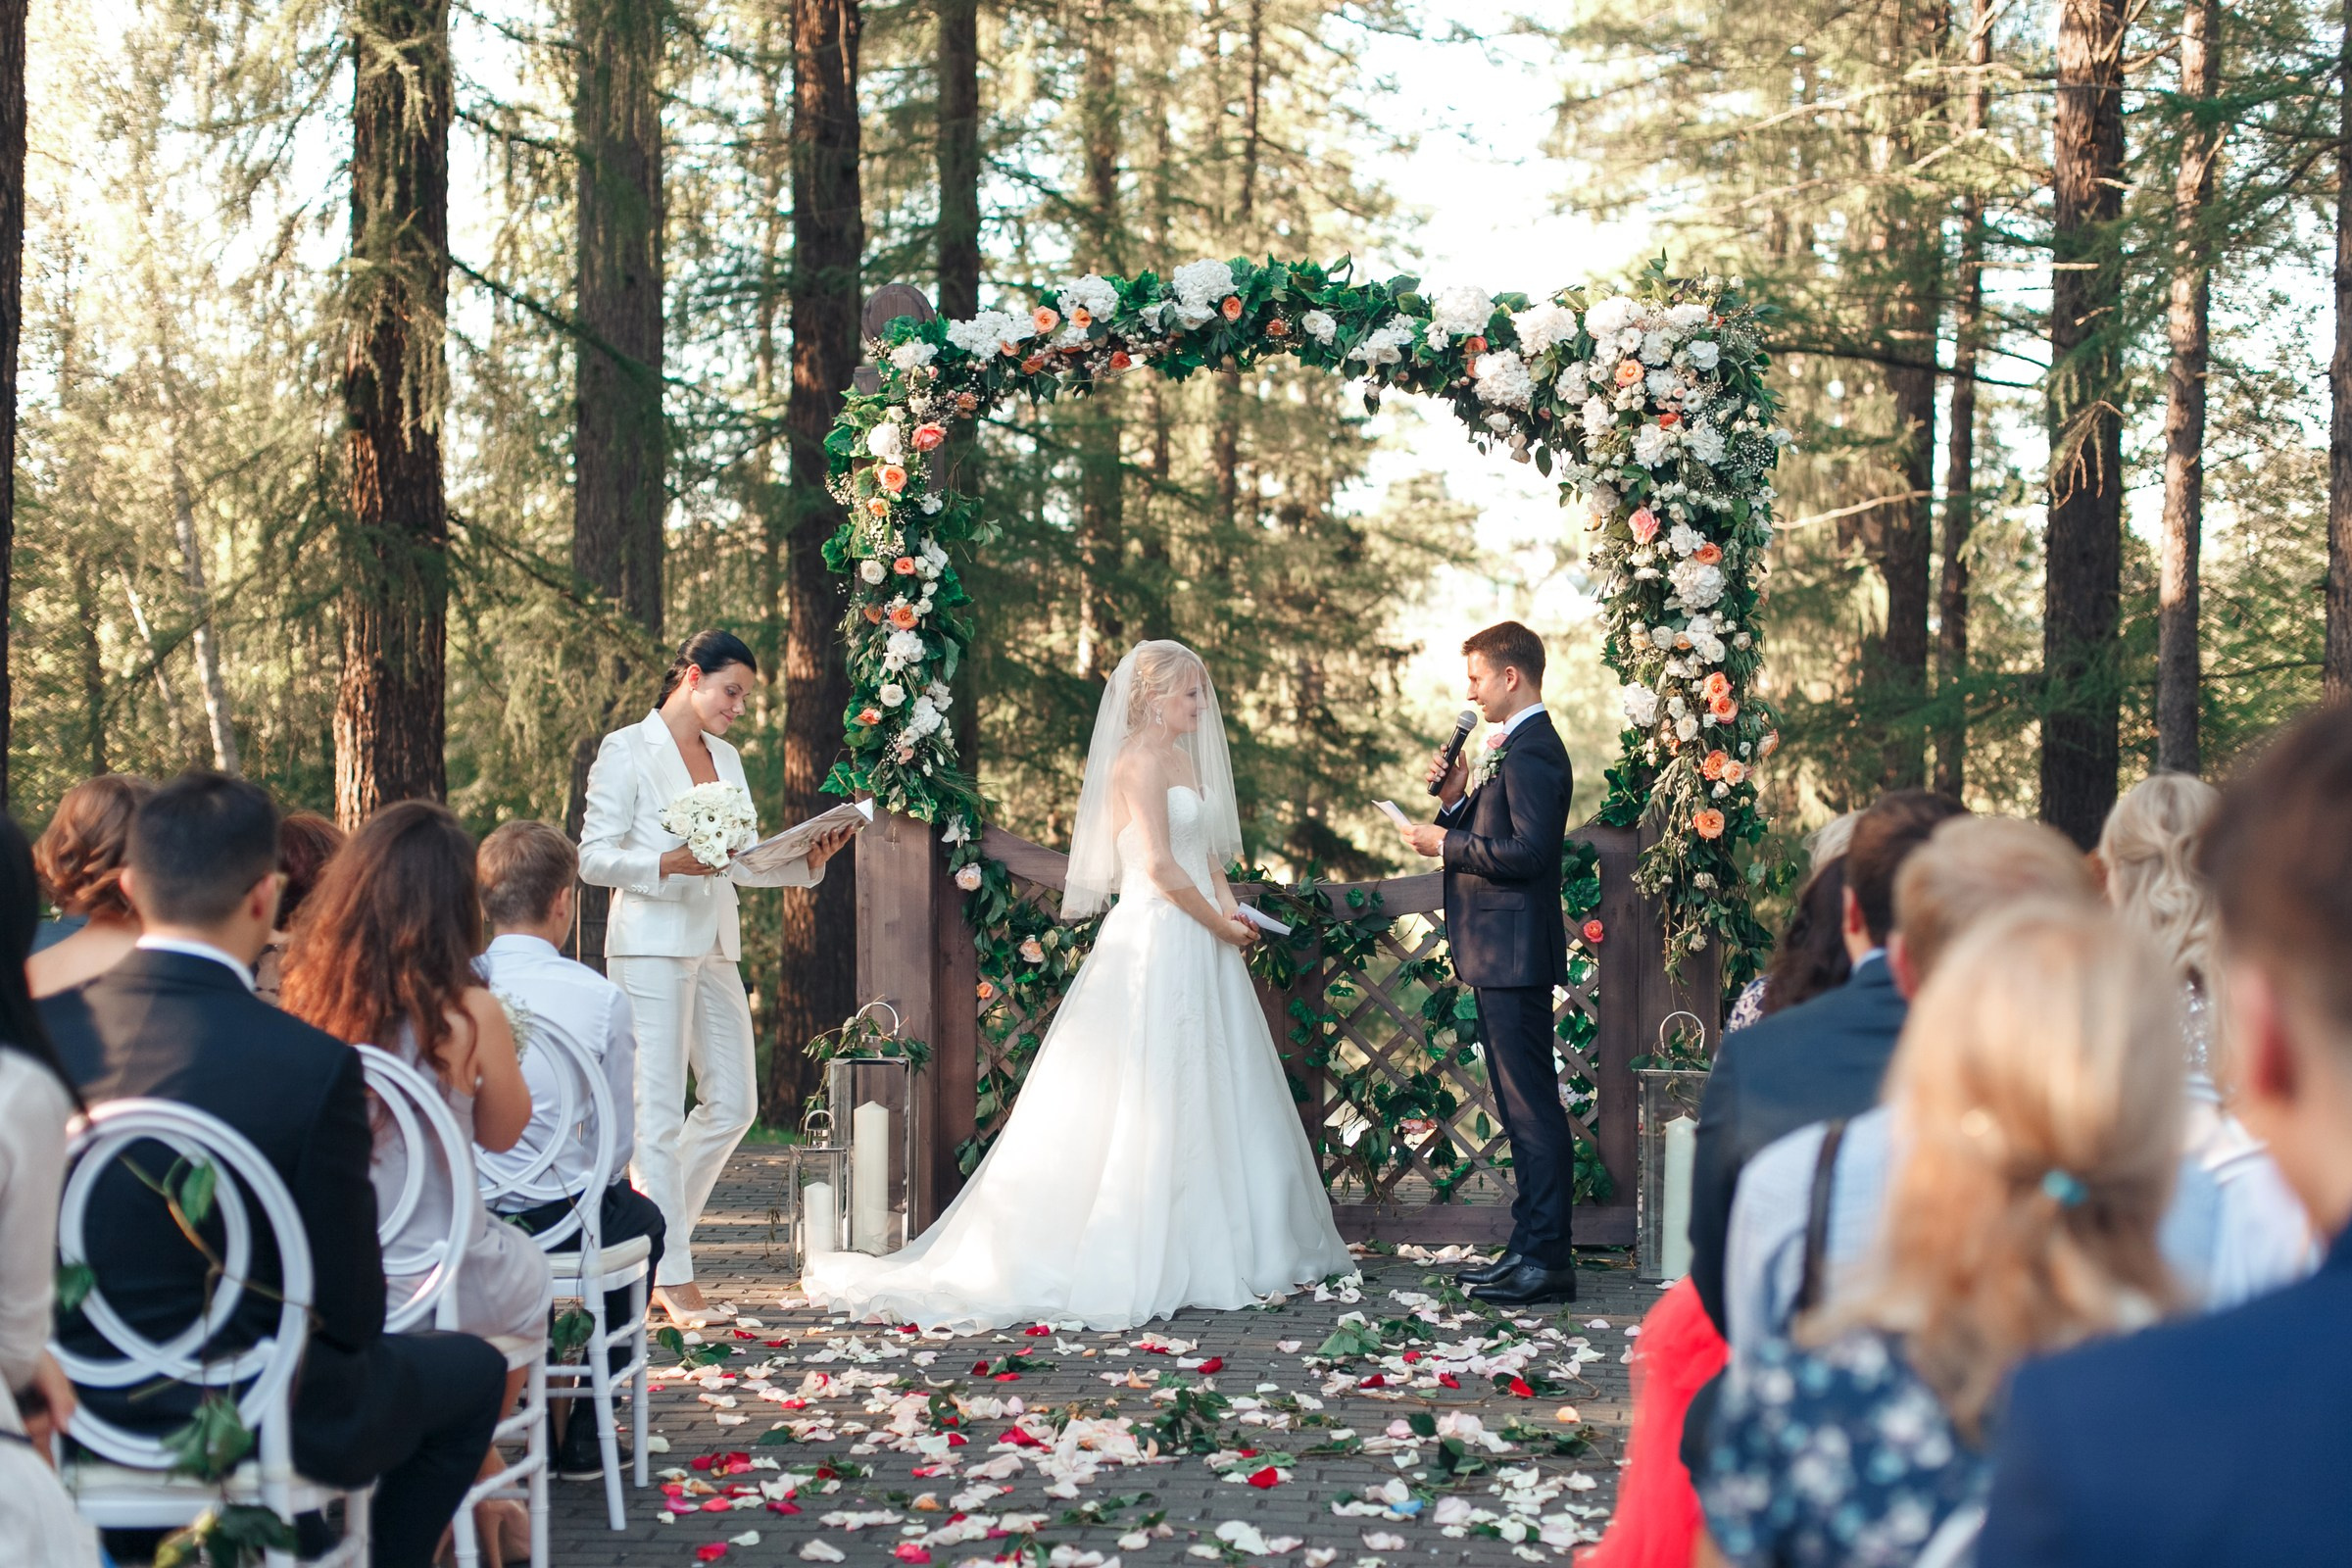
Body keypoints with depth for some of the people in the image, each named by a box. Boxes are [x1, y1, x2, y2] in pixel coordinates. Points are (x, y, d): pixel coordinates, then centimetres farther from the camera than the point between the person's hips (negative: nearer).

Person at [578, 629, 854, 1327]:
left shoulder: (726, 758, 17)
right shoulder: (627, 751, -3)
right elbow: (594, 857, -8)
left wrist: (808, 860, 1)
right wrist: (668, 864, -22)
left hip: (715, 947, 7)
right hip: (650, 945, -7)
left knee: (733, 1104, 5)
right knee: (660, 1111, -6)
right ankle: (671, 1274, -1)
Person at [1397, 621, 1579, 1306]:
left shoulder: (1532, 750, -15)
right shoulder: (1508, 746, 18)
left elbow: (1526, 850, -24)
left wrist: (1445, 843, -16)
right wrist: (1455, 798, 4)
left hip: (1516, 954, -11)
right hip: (1497, 953, 11)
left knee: (1534, 1106, -8)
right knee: (1522, 1107, 14)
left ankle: (1547, 1258, -5)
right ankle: (1529, 1247, 21)